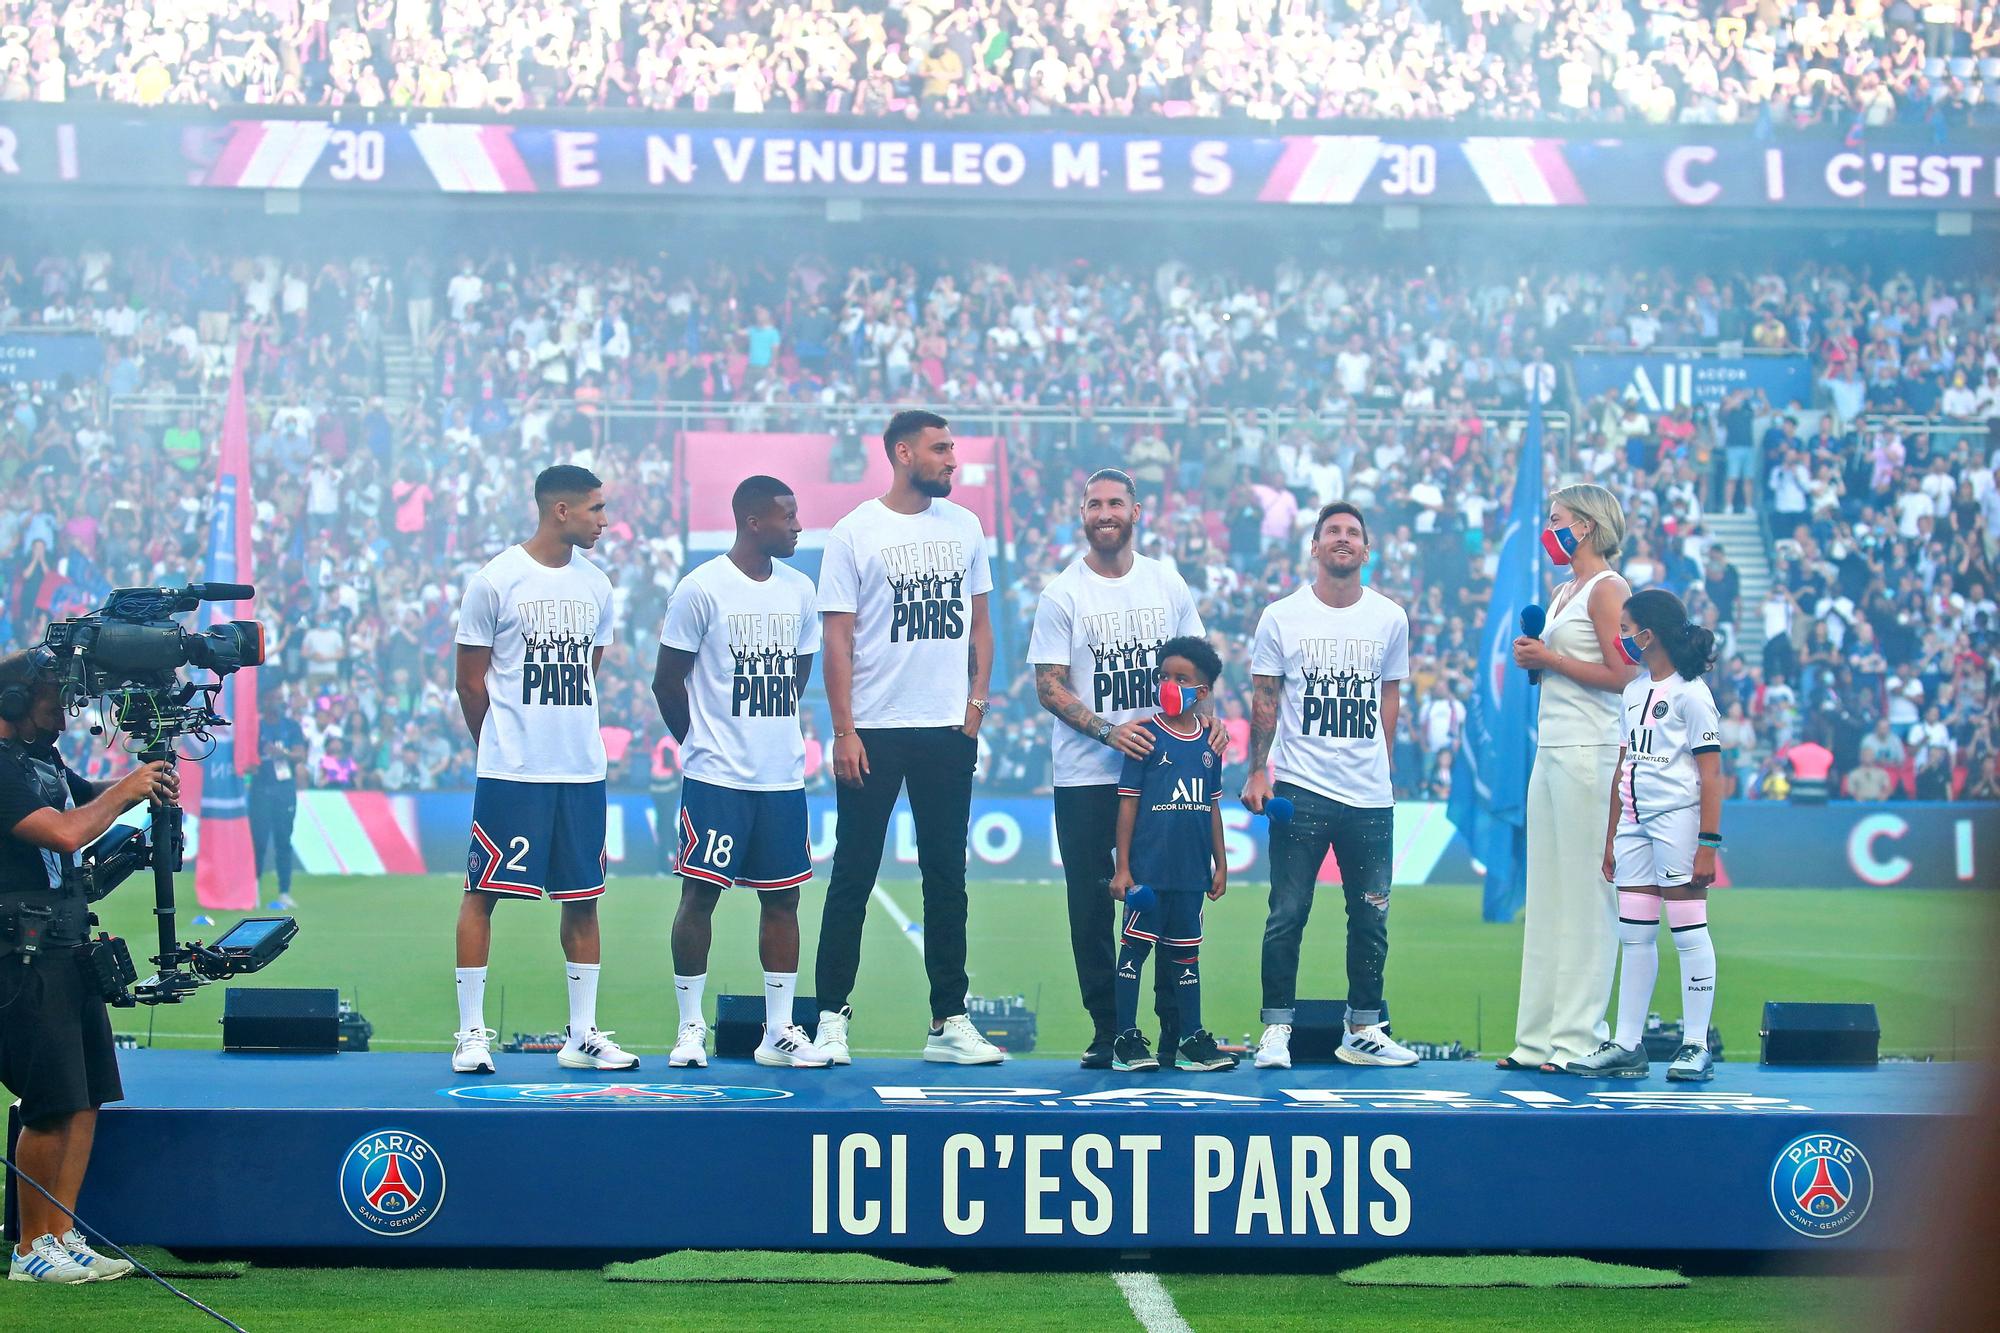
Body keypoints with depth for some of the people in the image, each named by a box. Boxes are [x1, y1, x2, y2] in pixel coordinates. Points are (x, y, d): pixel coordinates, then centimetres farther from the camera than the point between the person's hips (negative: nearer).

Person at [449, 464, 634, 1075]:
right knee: (481, 893, -2)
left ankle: (583, 1035, 14)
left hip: (583, 772, 5)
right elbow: (471, 681, 0)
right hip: (509, 772, -5)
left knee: (582, 900, 7)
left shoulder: (596, 585, 10)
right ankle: (471, 1031, 5)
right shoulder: (495, 580, -6)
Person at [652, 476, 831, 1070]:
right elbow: (667, 680, -3)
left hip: (783, 776, 5)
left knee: (782, 898, 6)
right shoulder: (703, 588, -8)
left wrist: (772, 731, 14)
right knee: (699, 893, -2)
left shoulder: (799, 590, 9)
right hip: (716, 777, -5)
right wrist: (702, 743, 5)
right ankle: (690, 1028, 6)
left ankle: (779, 1033, 11)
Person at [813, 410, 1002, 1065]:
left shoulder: (963, 526, 10)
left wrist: (976, 700, 3)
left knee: (947, 877, 7)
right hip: (874, 732, -4)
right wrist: (843, 731, -11)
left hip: (948, 729, 4)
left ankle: (949, 1023, 12)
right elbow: (838, 637, -5)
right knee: (853, 876, 0)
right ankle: (832, 1017, 5)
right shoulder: (855, 532, -4)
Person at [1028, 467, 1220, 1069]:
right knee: (1093, 907, 2)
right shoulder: (1063, 595, -2)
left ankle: (1177, 1028, 9)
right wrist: (1107, 730, -19)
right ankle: (1106, 1030, 10)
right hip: (1086, 777, -2)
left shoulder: (1167, 584, 8)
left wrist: (1208, 716, -5)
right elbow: (1049, 686, -5)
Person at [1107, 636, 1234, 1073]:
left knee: (1187, 952, 11)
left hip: (1191, 870, 5)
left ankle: (1192, 1041, 17)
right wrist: (1122, 867, -8)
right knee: (1135, 947, -2)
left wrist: (1220, 864, 15)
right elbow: (1128, 803, -5)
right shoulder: (1147, 737, -5)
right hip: (1148, 869, -5)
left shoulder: (1208, 743, 8)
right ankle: (1127, 1040, 4)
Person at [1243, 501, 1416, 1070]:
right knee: (1287, 916, -3)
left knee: (1371, 917, 6)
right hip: (1300, 789, -2)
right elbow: (1264, 699, 5)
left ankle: (1363, 1031, 15)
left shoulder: (1389, 618, 8)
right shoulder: (1282, 617, 2)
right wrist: (1257, 773, -3)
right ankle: (1276, 1028, 5)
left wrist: (1382, 770, 14)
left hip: (1369, 795, 2)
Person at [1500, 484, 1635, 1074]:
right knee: (1546, 893, 8)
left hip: (1588, 752, -9)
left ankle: (1578, 1037, -4)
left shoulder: (1608, 589, -7)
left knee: (1584, 893, -6)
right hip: (1551, 748, 9)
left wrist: (1550, 659, -10)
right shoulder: (1565, 592, 20)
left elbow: (1620, 676, -14)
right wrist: (1531, 656, 8)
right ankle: (1538, 1036, 11)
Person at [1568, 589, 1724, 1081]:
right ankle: (1627, 1045, 11)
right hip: (1635, 820, 8)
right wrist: (1611, 834, 17)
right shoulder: (1633, 690, 16)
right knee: (1633, 934, 8)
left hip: (1678, 817, -8)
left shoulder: (1690, 692, -7)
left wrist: (1708, 844, -16)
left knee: (1688, 930, -4)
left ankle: (1696, 1046, -1)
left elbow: (1711, 773, -10)